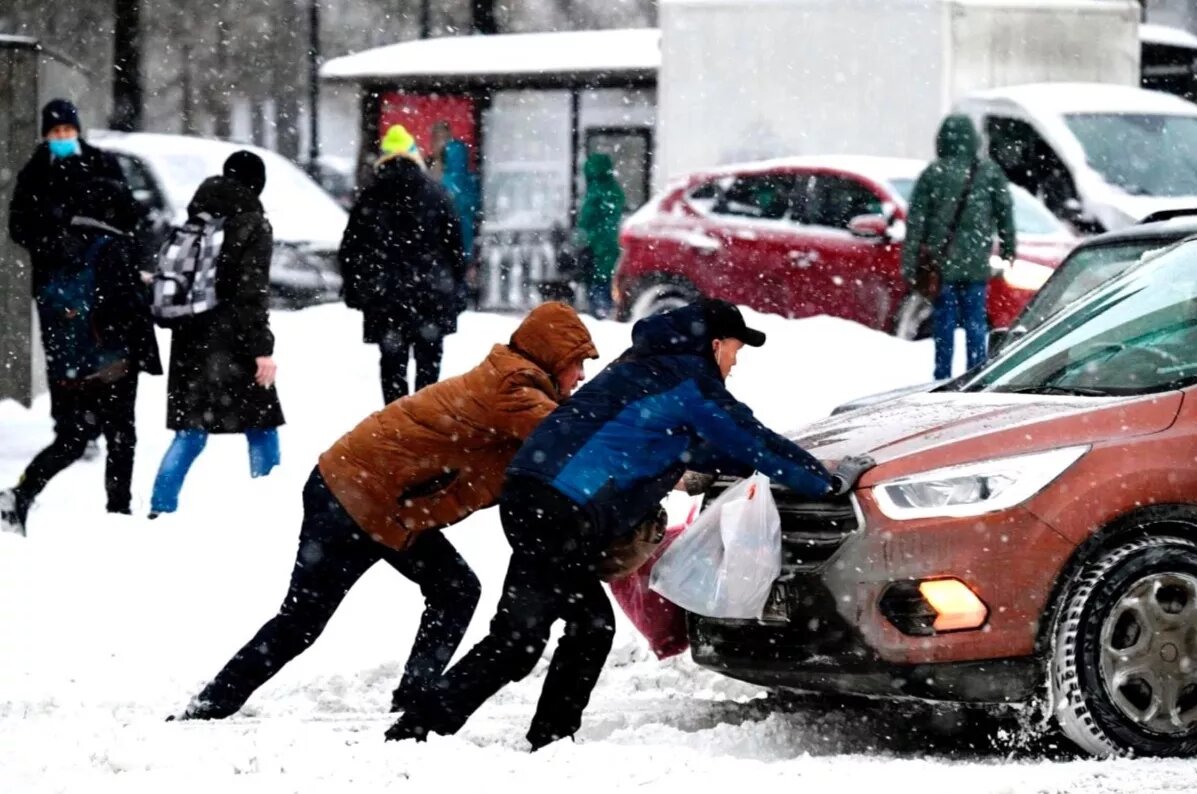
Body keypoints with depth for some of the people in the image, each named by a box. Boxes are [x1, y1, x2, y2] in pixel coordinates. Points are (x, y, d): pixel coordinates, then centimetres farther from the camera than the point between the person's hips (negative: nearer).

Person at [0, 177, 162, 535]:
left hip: (62, 369, 6)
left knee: (69, 441, 10)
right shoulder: (116, 250, -11)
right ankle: (118, 510, 8)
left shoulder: (55, 251, 8)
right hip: (111, 368, -5)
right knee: (120, 439, 9)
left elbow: (43, 303, 13)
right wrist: (147, 357, -5)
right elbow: (133, 308, -14)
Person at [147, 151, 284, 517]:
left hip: (191, 341, 6)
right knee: (261, 430, 3)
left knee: (190, 432, 10)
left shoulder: (196, 223, 11)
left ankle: (160, 510, 2)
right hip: (231, 343, -6)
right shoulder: (252, 225, -8)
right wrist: (262, 348, -15)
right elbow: (253, 292, -14)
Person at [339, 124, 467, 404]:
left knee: (392, 367, 5)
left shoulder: (370, 199, 3)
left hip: (385, 299, 0)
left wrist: (355, 293, 15)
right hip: (431, 297, 0)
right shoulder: (436, 195, 1)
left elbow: (350, 251, 6)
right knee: (429, 365, 5)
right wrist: (457, 292, 10)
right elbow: (455, 246, 4)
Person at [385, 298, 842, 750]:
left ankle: (549, 741, 17)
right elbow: (752, 441, 4)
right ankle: (412, 734, -17)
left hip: (532, 499, 10)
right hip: (564, 512, -10)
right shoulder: (689, 379, 1)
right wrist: (823, 483, 15)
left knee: (592, 626, 18)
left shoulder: (646, 369, 28)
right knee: (517, 639, -12)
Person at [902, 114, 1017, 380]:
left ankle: (943, 377, 4)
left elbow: (916, 221, -4)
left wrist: (909, 262, -1)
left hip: (942, 262, -1)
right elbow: (1005, 212, 5)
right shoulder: (989, 172, 0)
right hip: (976, 263, 1)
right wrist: (1008, 249, 17)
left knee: (944, 322, 4)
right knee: (976, 322, 7)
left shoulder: (933, 174, -4)